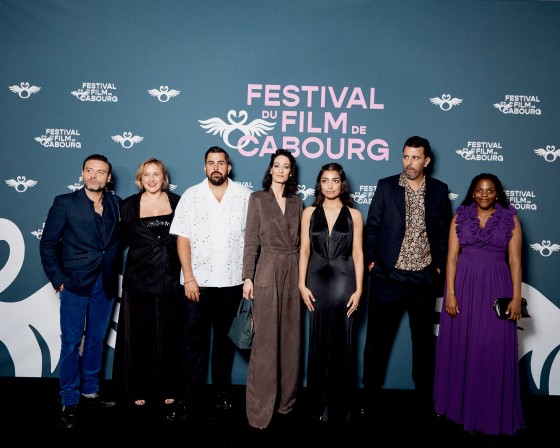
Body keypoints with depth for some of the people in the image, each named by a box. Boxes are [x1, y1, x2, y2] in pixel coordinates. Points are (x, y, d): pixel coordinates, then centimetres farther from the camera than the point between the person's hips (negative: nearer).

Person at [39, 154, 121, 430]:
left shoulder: (115, 204, 6)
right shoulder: (65, 203, -3)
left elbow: (118, 239, 9)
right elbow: (48, 244, -3)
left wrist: (113, 272, 0)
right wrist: (58, 280, -6)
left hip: (105, 284, 4)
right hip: (75, 283, -3)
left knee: (96, 339, 13)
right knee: (71, 343, 3)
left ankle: (90, 393, 28)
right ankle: (69, 403, 15)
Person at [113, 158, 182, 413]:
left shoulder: (177, 202, 4)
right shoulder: (128, 206, 3)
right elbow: (122, 240, 6)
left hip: (170, 280, 0)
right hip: (138, 280, 0)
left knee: (168, 335, 8)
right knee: (138, 335, 6)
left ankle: (167, 389, 23)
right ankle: (138, 389, 21)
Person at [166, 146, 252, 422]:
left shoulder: (244, 196, 2)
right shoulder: (191, 196, 1)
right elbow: (182, 239, -2)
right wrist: (189, 278, -8)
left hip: (232, 281, 1)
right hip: (197, 282, -1)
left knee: (225, 339, 13)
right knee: (194, 342, 4)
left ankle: (222, 391, 29)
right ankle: (189, 399, 15)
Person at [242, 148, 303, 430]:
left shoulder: (297, 202, 11)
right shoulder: (258, 199, 1)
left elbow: (300, 241, 11)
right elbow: (251, 241, -3)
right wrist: (248, 277, -9)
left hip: (292, 272, 4)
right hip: (267, 272, -4)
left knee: (290, 338, 9)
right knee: (266, 340, -3)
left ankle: (285, 399, 23)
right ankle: (260, 407, 8)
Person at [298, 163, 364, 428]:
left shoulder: (354, 215, 4)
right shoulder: (309, 213, 7)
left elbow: (357, 254, 2)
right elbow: (304, 250, 5)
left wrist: (359, 289, -4)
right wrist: (302, 284, -3)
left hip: (344, 281, -1)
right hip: (317, 281, 1)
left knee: (342, 344, 3)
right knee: (318, 343, 6)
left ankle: (340, 406, 17)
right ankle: (319, 404, 20)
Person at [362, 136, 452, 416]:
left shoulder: (439, 190, 4)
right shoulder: (386, 186, -1)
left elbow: (444, 232, 8)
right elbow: (372, 226, 1)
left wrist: (439, 266, 3)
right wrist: (371, 261, -4)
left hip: (424, 278, 2)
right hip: (388, 276, -2)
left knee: (424, 339, 13)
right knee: (377, 338, 6)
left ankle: (424, 397, 29)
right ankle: (371, 395, 20)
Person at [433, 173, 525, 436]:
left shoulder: (510, 219, 4)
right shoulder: (460, 216, 4)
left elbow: (515, 261, 1)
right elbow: (452, 256, 0)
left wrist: (516, 297, -6)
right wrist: (450, 293, -8)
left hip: (496, 288, 0)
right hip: (463, 284, 1)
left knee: (495, 350, 1)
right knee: (460, 346, 7)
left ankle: (493, 412, 18)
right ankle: (458, 404, 24)